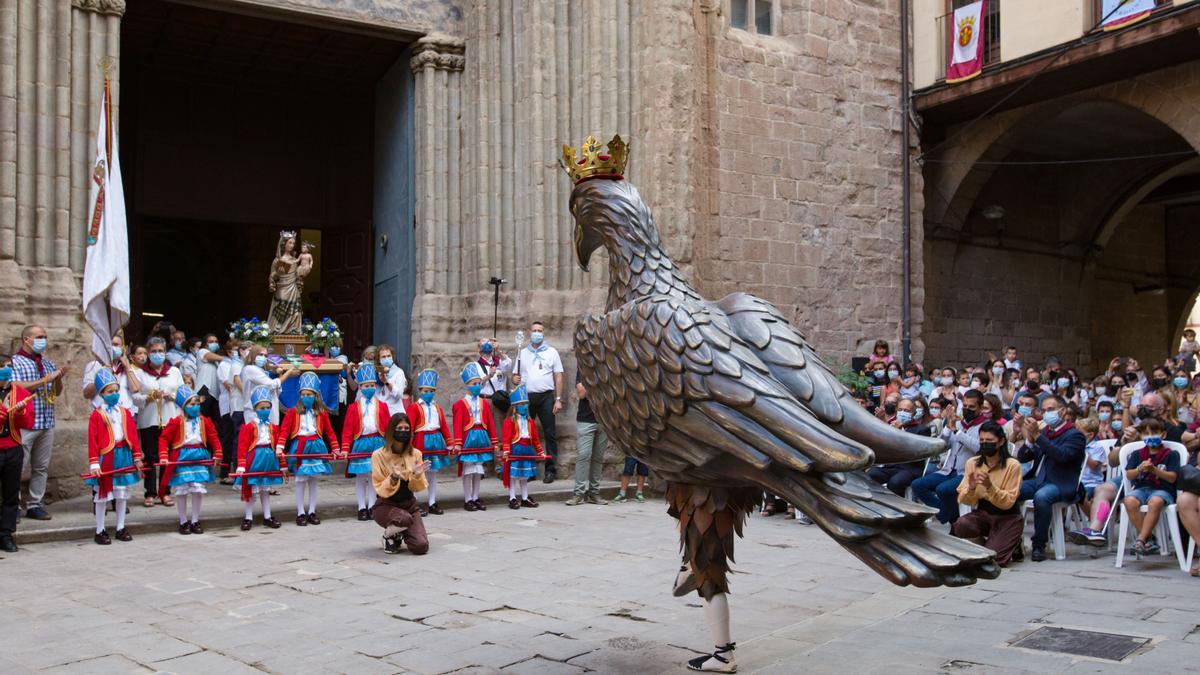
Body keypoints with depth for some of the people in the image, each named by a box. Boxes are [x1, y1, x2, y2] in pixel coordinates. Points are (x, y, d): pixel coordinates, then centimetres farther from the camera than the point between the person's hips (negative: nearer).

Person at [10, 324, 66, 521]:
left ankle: (34, 504, 14)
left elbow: (57, 392, 20)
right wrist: (45, 380, -16)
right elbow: (16, 387, -15)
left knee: (42, 467, 8)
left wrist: (58, 379, -1)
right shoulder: (15, 362, -2)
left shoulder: (48, 364, 15)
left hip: (47, 423, 6)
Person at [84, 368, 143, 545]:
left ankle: (121, 528, 21)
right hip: (105, 457, -4)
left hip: (123, 456, 5)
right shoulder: (97, 415, -8)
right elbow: (92, 440, -11)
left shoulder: (125, 412, 6)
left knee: (122, 493, 11)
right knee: (102, 494, 3)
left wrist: (137, 457, 6)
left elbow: (133, 435, 7)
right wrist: (94, 463, -16)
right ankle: (100, 531, 12)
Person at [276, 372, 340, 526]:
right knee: (300, 481, 0)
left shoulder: (321, 413, 5)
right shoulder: (293, 412, -3)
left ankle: (312, 512, 16)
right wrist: (279, 447, -20)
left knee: (313, 481, 8)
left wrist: (336, 448, 10)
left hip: (316, 447, 2)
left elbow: (329, 432, 10)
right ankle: (301, 513, 8)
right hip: (299, 448, -2)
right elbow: (284, 430, -9)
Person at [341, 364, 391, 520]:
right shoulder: (354, 407, 1)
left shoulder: (382, 406, 5)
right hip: (360, 444, -1)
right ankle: (362, 508, 12)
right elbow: (347, 430, -2)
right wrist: (345, 448, -9)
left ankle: (371, 506, 15)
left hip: (377, 443, 1)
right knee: (360, 477, 4)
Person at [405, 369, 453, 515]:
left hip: (436, 441, 6)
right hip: (421, 441, -6)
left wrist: (449, 444, 8)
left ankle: (432, 504, 18)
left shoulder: (437, 408, 12)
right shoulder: (414, 407, -6)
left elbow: (444, 426, 11)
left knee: (433, 474, 11)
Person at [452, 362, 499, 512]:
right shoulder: (461, 404, -3)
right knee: (468, 471, 0)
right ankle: (467, 500, 8)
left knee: (478, 471, 9)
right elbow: (457, 425, -10)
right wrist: (457, 443, -17)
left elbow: (490, 424, 10)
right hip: (468, 439, -4)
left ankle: (475, 498, 18)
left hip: (481, 439, 4)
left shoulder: (485, 403, 10)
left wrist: (495, 442, 7)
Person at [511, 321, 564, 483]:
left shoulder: (552, 352, 7)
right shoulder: (522, 353, 15)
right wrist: (515, 379, -8)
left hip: (546, 397, -2)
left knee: (550, 434, -2)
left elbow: (558, 377, 3)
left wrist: (558, 399, -6)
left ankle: (550, 469, 1)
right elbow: (516, 376, 17)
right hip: (526, 397, 2)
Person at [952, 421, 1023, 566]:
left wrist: (989, 486, -30)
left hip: (1007, 517, -3)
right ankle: (986, 541, 4)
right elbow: (963, 500, -1)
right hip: (982, 514, 3)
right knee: (960, 526, -29)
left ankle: (1011, 544, 14)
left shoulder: (1012, 465, -12)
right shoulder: (972, 463, -1)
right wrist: (970, 488, -23)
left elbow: (1008, 502, -14)